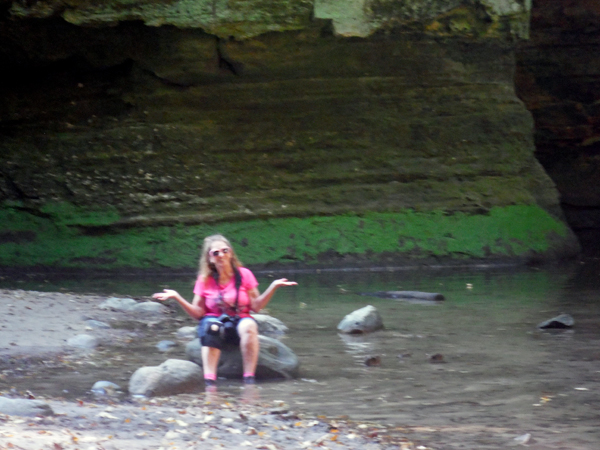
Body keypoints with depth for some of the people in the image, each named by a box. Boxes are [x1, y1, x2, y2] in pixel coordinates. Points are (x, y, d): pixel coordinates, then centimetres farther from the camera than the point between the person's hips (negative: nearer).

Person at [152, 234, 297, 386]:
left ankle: (249, 379, -36)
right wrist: (177, 297, -10)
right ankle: (209, 381, -45)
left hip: (239, 322, 0)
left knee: (249, 325, -36)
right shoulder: (205, 280, 5)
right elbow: (198, 313, 1)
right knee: (211, 326, -36)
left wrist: (273, 287, -13)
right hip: (215, 321, 0)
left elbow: (256, 306, -1)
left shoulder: (244, 275, 3)